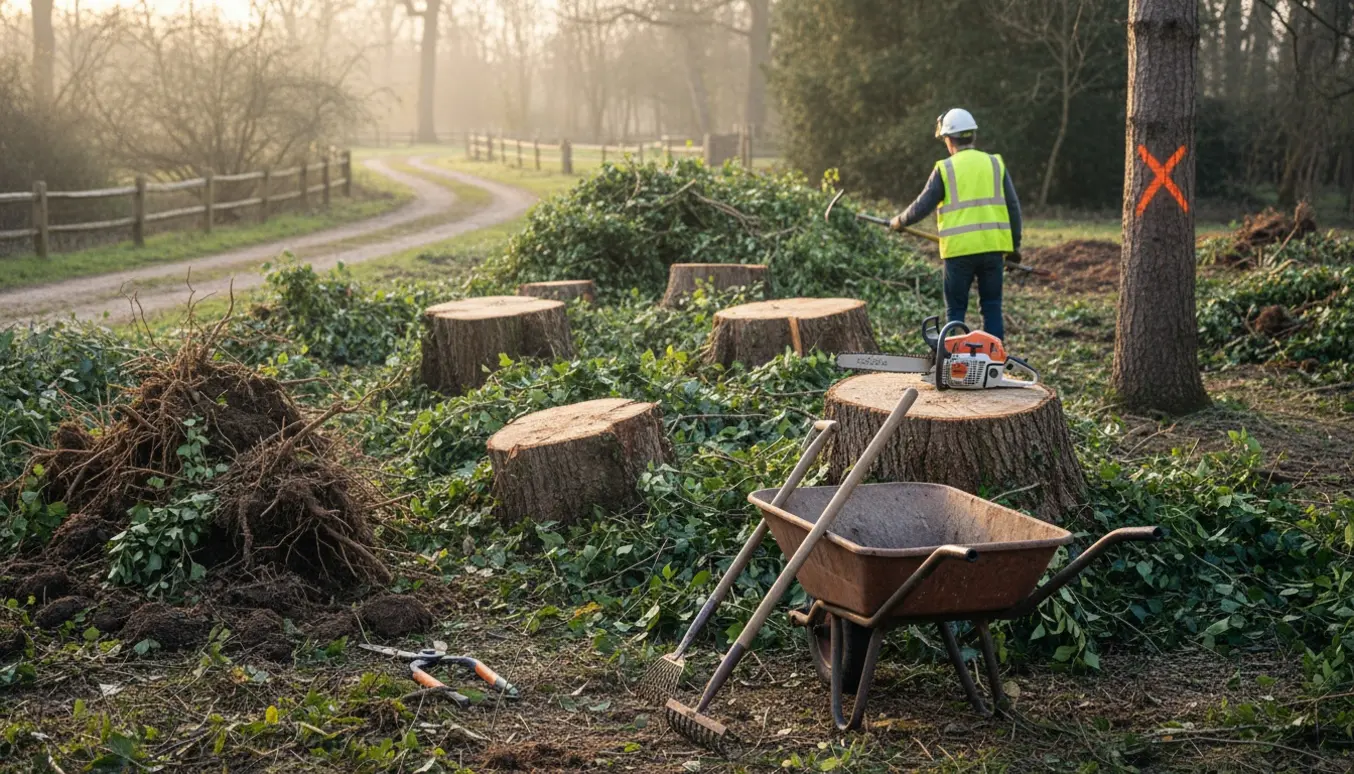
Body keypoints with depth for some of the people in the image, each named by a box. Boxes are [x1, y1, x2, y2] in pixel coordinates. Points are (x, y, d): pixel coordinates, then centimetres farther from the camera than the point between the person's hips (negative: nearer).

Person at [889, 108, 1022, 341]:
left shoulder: (945, 169, -2)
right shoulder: (995, 164, 6)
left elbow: (922, 206, -1)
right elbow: (1013, 207, 7)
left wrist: (899, 221, 17)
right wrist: (1015, 244, 15)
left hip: (959, 250, -2)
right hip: (993, 246, 3)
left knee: (956, 309, 7)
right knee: (992, 306, 11)